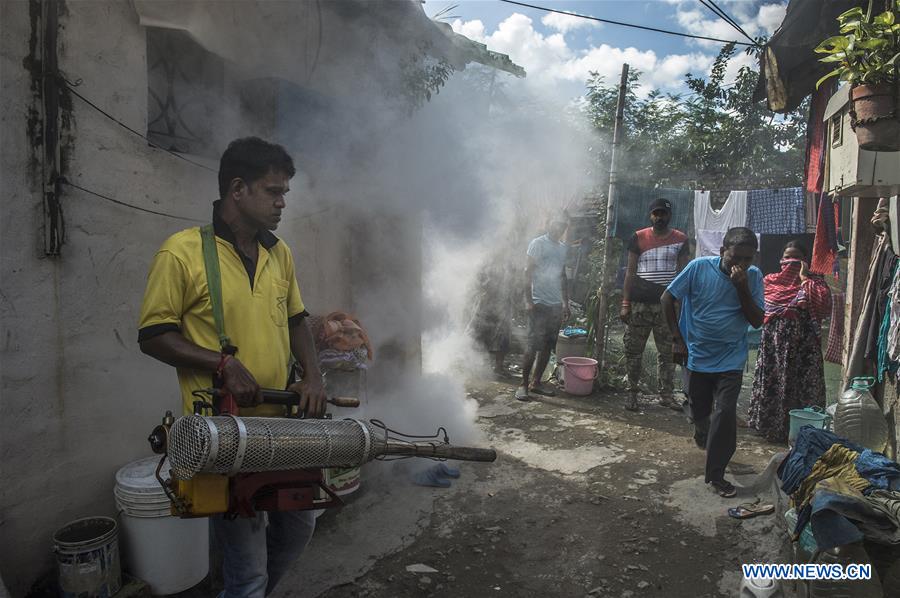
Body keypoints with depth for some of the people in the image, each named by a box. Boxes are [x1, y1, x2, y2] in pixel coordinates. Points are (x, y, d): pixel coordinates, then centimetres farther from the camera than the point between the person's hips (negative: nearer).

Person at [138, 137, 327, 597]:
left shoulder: (280, 253, 7)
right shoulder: (182, 252, -12)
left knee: (298, 527, 23)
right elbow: (152, 336, -9)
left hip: (282, 423, 7)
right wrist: (223, 363, -21)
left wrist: (312, 375, 1)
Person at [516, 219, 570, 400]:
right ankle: (523, 384, 1)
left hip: (556, 304, 7)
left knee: (548, 346, 8)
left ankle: (537, 382, 17)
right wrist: (528, 300, -15)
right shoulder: (538, 243, -4)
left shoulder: (562, 247, 16)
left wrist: (565, 302, 18)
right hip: (539, 303, -7)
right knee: (533, 345, -7)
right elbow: (529, 272, -9)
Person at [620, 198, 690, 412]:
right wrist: (625, 304, -3)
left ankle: (666, 395, 17)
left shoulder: (680, 239, 6)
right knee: (633, 351, 3)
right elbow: (630, 272, 3)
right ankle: (632, 393, 14)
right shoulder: (638, 238, 4)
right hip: (639, 304, -1)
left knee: (667, 353, 7)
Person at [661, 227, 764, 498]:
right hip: (698, 355, 0)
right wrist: (677, 338, -8)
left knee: (725, 413, -10)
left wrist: (742, 287, -22)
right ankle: (703, 435, 52)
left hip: (731, 359, 0)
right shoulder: (699, 267, -13)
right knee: (699, 410, 16)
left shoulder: (754, 276, -7)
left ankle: (716, 474, 5)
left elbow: (757, 321, -9)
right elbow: (667, 298, -6)